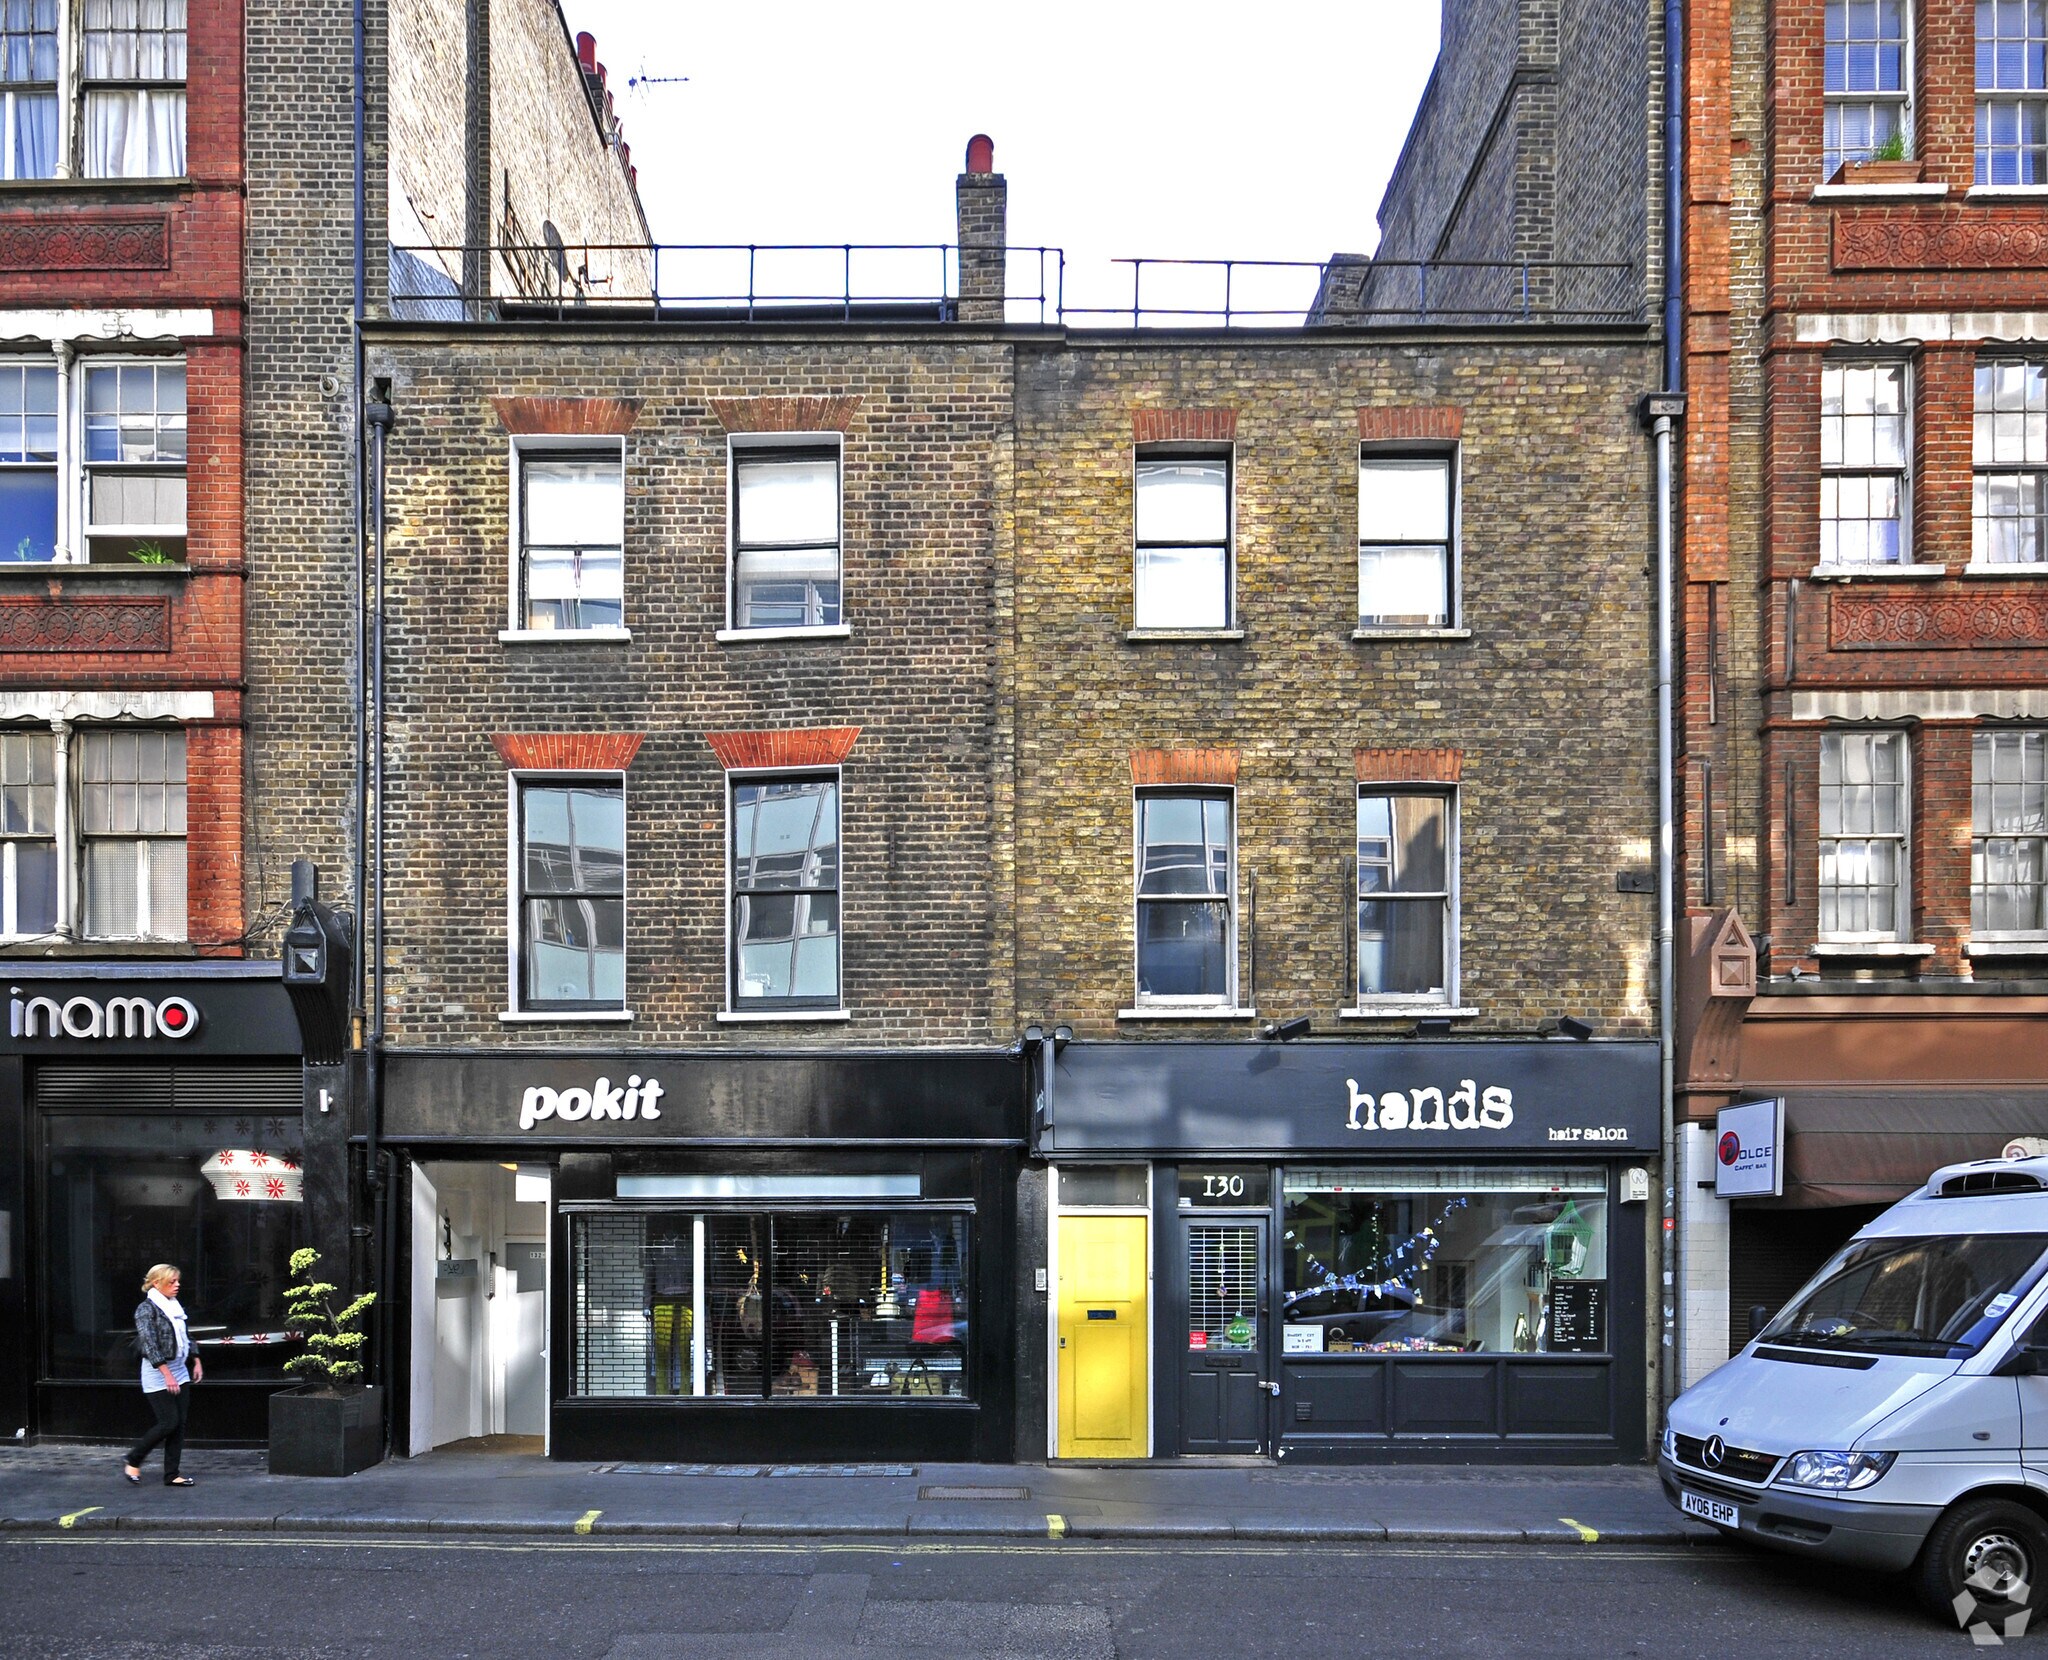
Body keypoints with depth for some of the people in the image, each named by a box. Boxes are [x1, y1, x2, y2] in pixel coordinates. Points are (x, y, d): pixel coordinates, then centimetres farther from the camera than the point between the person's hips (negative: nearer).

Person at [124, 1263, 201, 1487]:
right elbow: (149, 1344, -20)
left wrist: (196, 1360, 14)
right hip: (157, 1374, -8)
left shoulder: (176, 1306, 11)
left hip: (179, 1371, 8)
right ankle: (132, 1462, 10)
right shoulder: (146, 1309, -12)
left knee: (180, 1423, 4)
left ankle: (171, 1475, 10)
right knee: (169, 1422, -9)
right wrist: (167, 1374, -25)